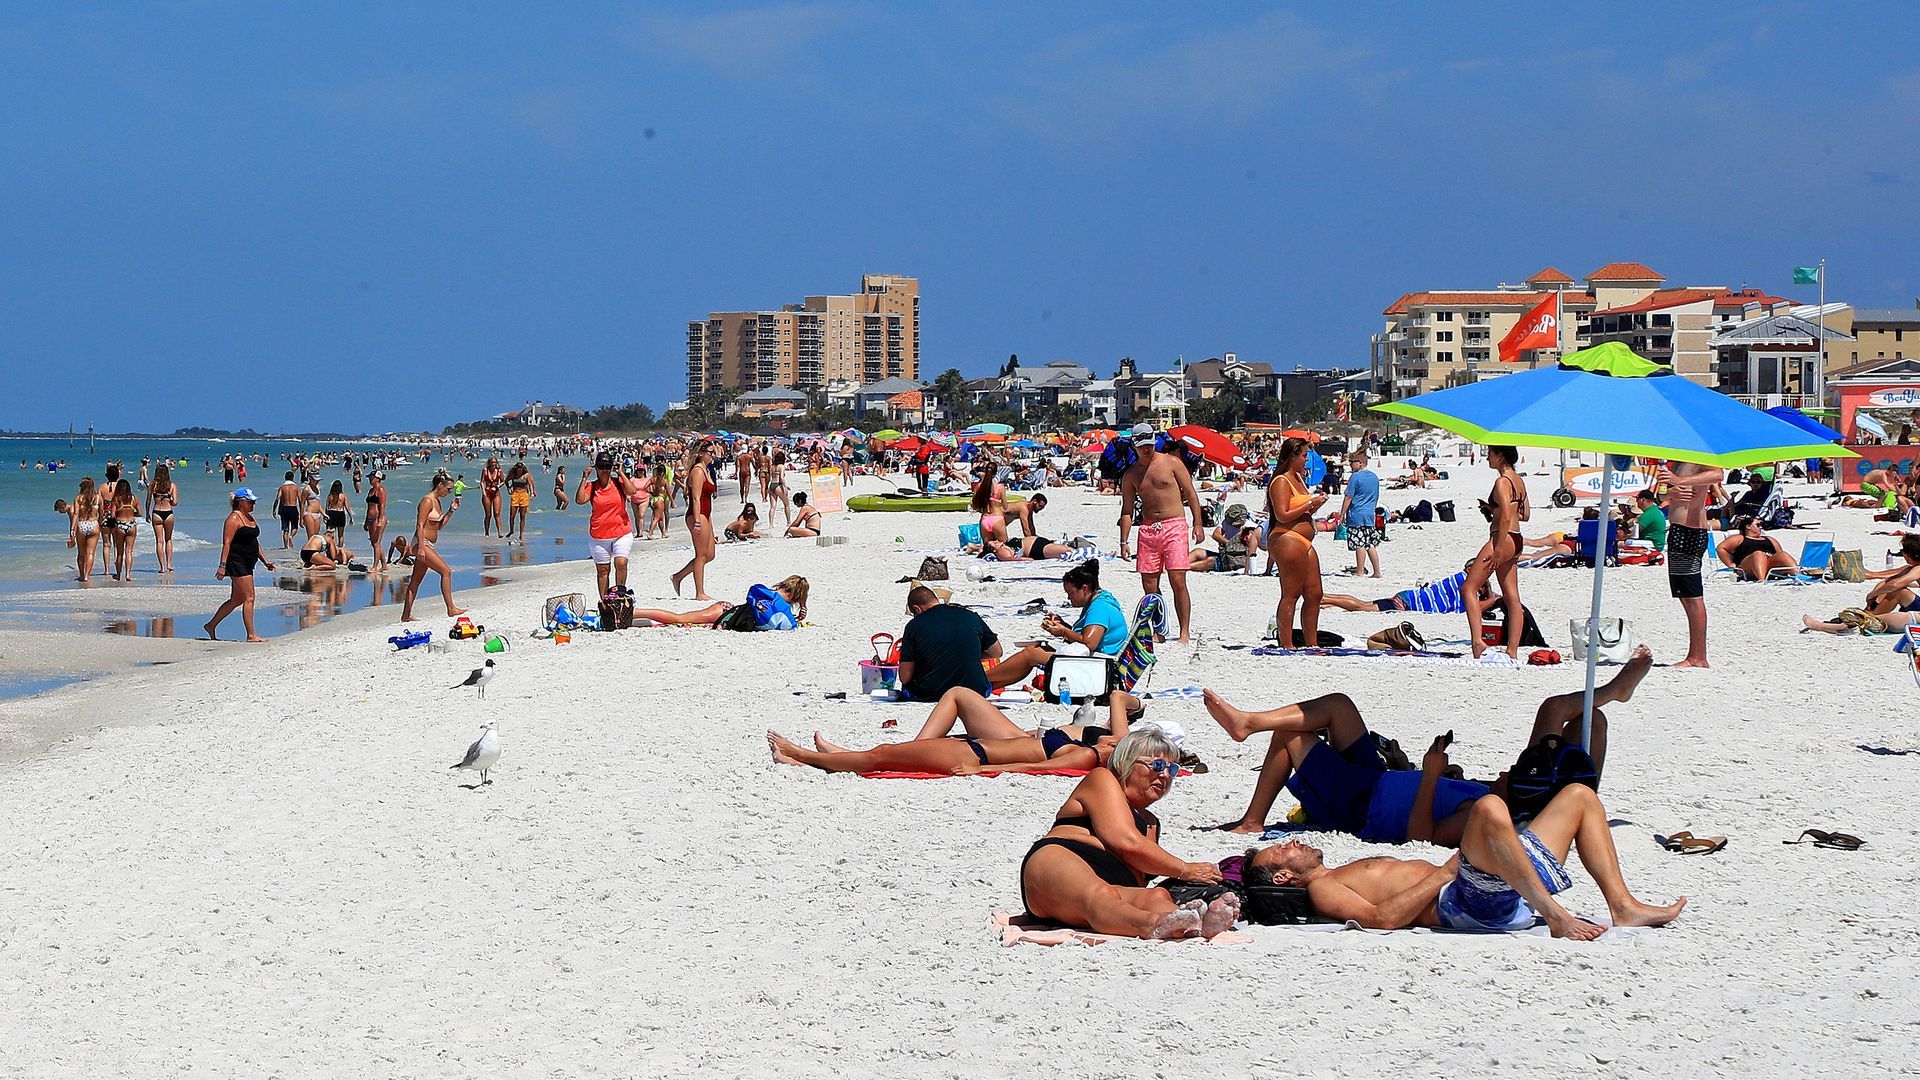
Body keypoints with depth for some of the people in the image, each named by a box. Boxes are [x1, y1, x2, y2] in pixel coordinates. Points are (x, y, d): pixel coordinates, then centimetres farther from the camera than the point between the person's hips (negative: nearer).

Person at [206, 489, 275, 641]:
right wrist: (222, 565, -23)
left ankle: (211, 625, 25)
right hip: (237, 564, -10)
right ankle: (251, 635, -8)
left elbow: (255, 542, 24)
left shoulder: (249, 517, 18)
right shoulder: (234, 518, -11)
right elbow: (227, 543, -17)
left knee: (236, 600, 14)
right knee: (249, 598, -10)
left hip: (247, 564, 10)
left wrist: (265, 561, 17)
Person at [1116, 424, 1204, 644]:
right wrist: (1123, 542, 5)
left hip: (1175, 527, -4)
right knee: (1149, 586, 1)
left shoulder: (1171, 462, 2)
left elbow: (1191, 493, 3)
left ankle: (1185, 633, -8)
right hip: (1148, 529, 4)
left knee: (1178, 581, -12)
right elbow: (1127, 510, 12)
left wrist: (1197, 524, -5)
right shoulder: (1131, 475, 10)